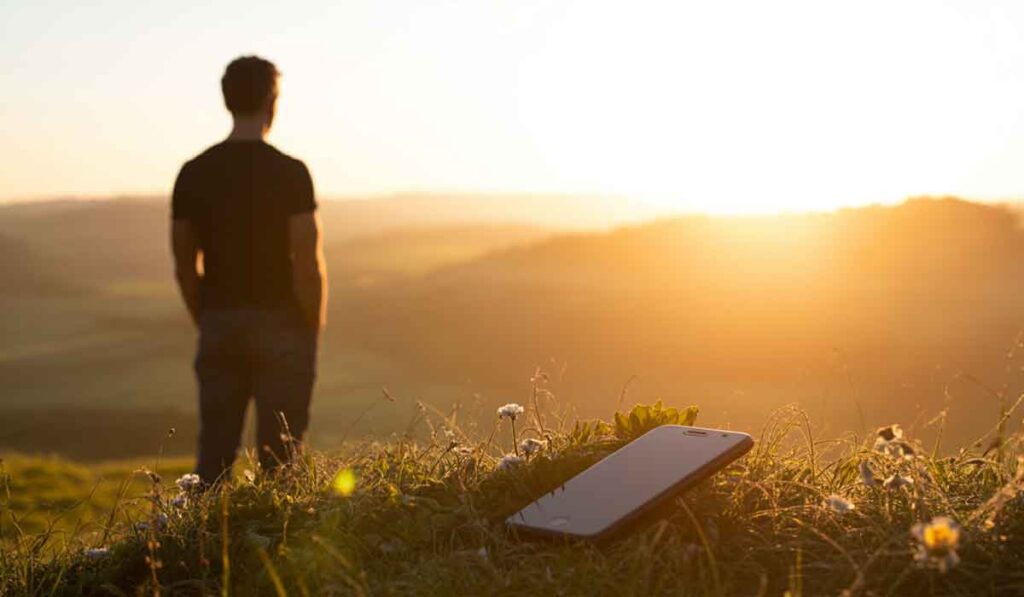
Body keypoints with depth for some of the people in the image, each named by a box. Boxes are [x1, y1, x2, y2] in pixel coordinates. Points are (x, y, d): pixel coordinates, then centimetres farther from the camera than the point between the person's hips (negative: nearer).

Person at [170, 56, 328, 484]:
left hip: (218, 325, 4)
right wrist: (314, 329, -1)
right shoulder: (289, 172, -10)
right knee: (280, 451, 3)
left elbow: (184, 264, 7)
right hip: (279, 325, -4)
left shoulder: (194, 173, 3)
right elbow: (308, 263, -13)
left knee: (214, 452, 11)